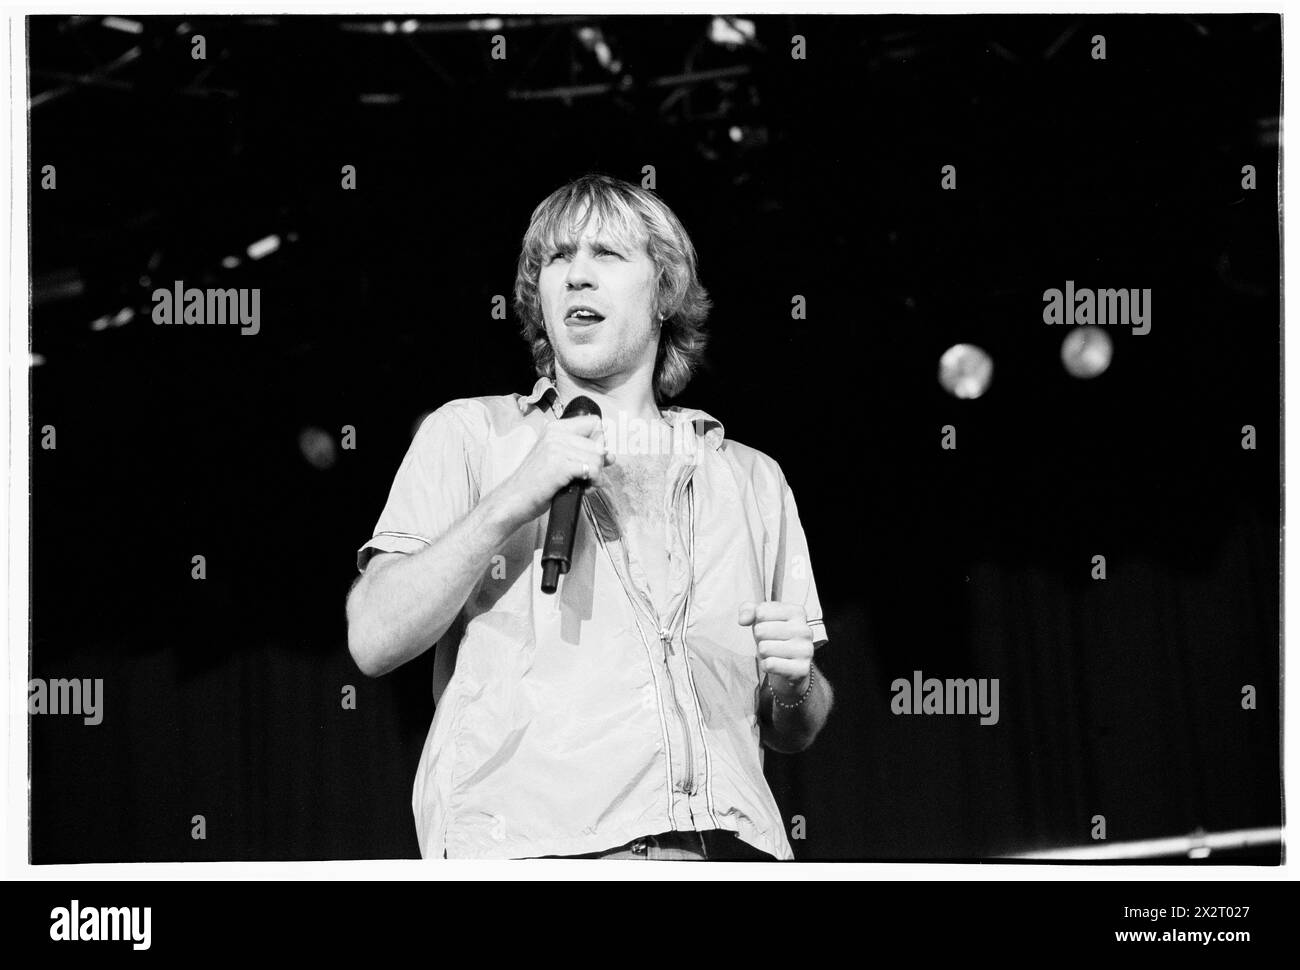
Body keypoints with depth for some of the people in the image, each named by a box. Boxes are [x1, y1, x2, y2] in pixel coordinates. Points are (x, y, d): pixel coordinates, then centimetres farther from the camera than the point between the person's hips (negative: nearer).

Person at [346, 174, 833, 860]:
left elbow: (792, 733, 27)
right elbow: (374, 641, 2)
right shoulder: (468, 435, 16)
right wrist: (512, 504, -5)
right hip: (533, 846, -4)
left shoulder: (753, 479, 24)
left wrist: (794, 686, 4)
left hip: (728, 847, 4)